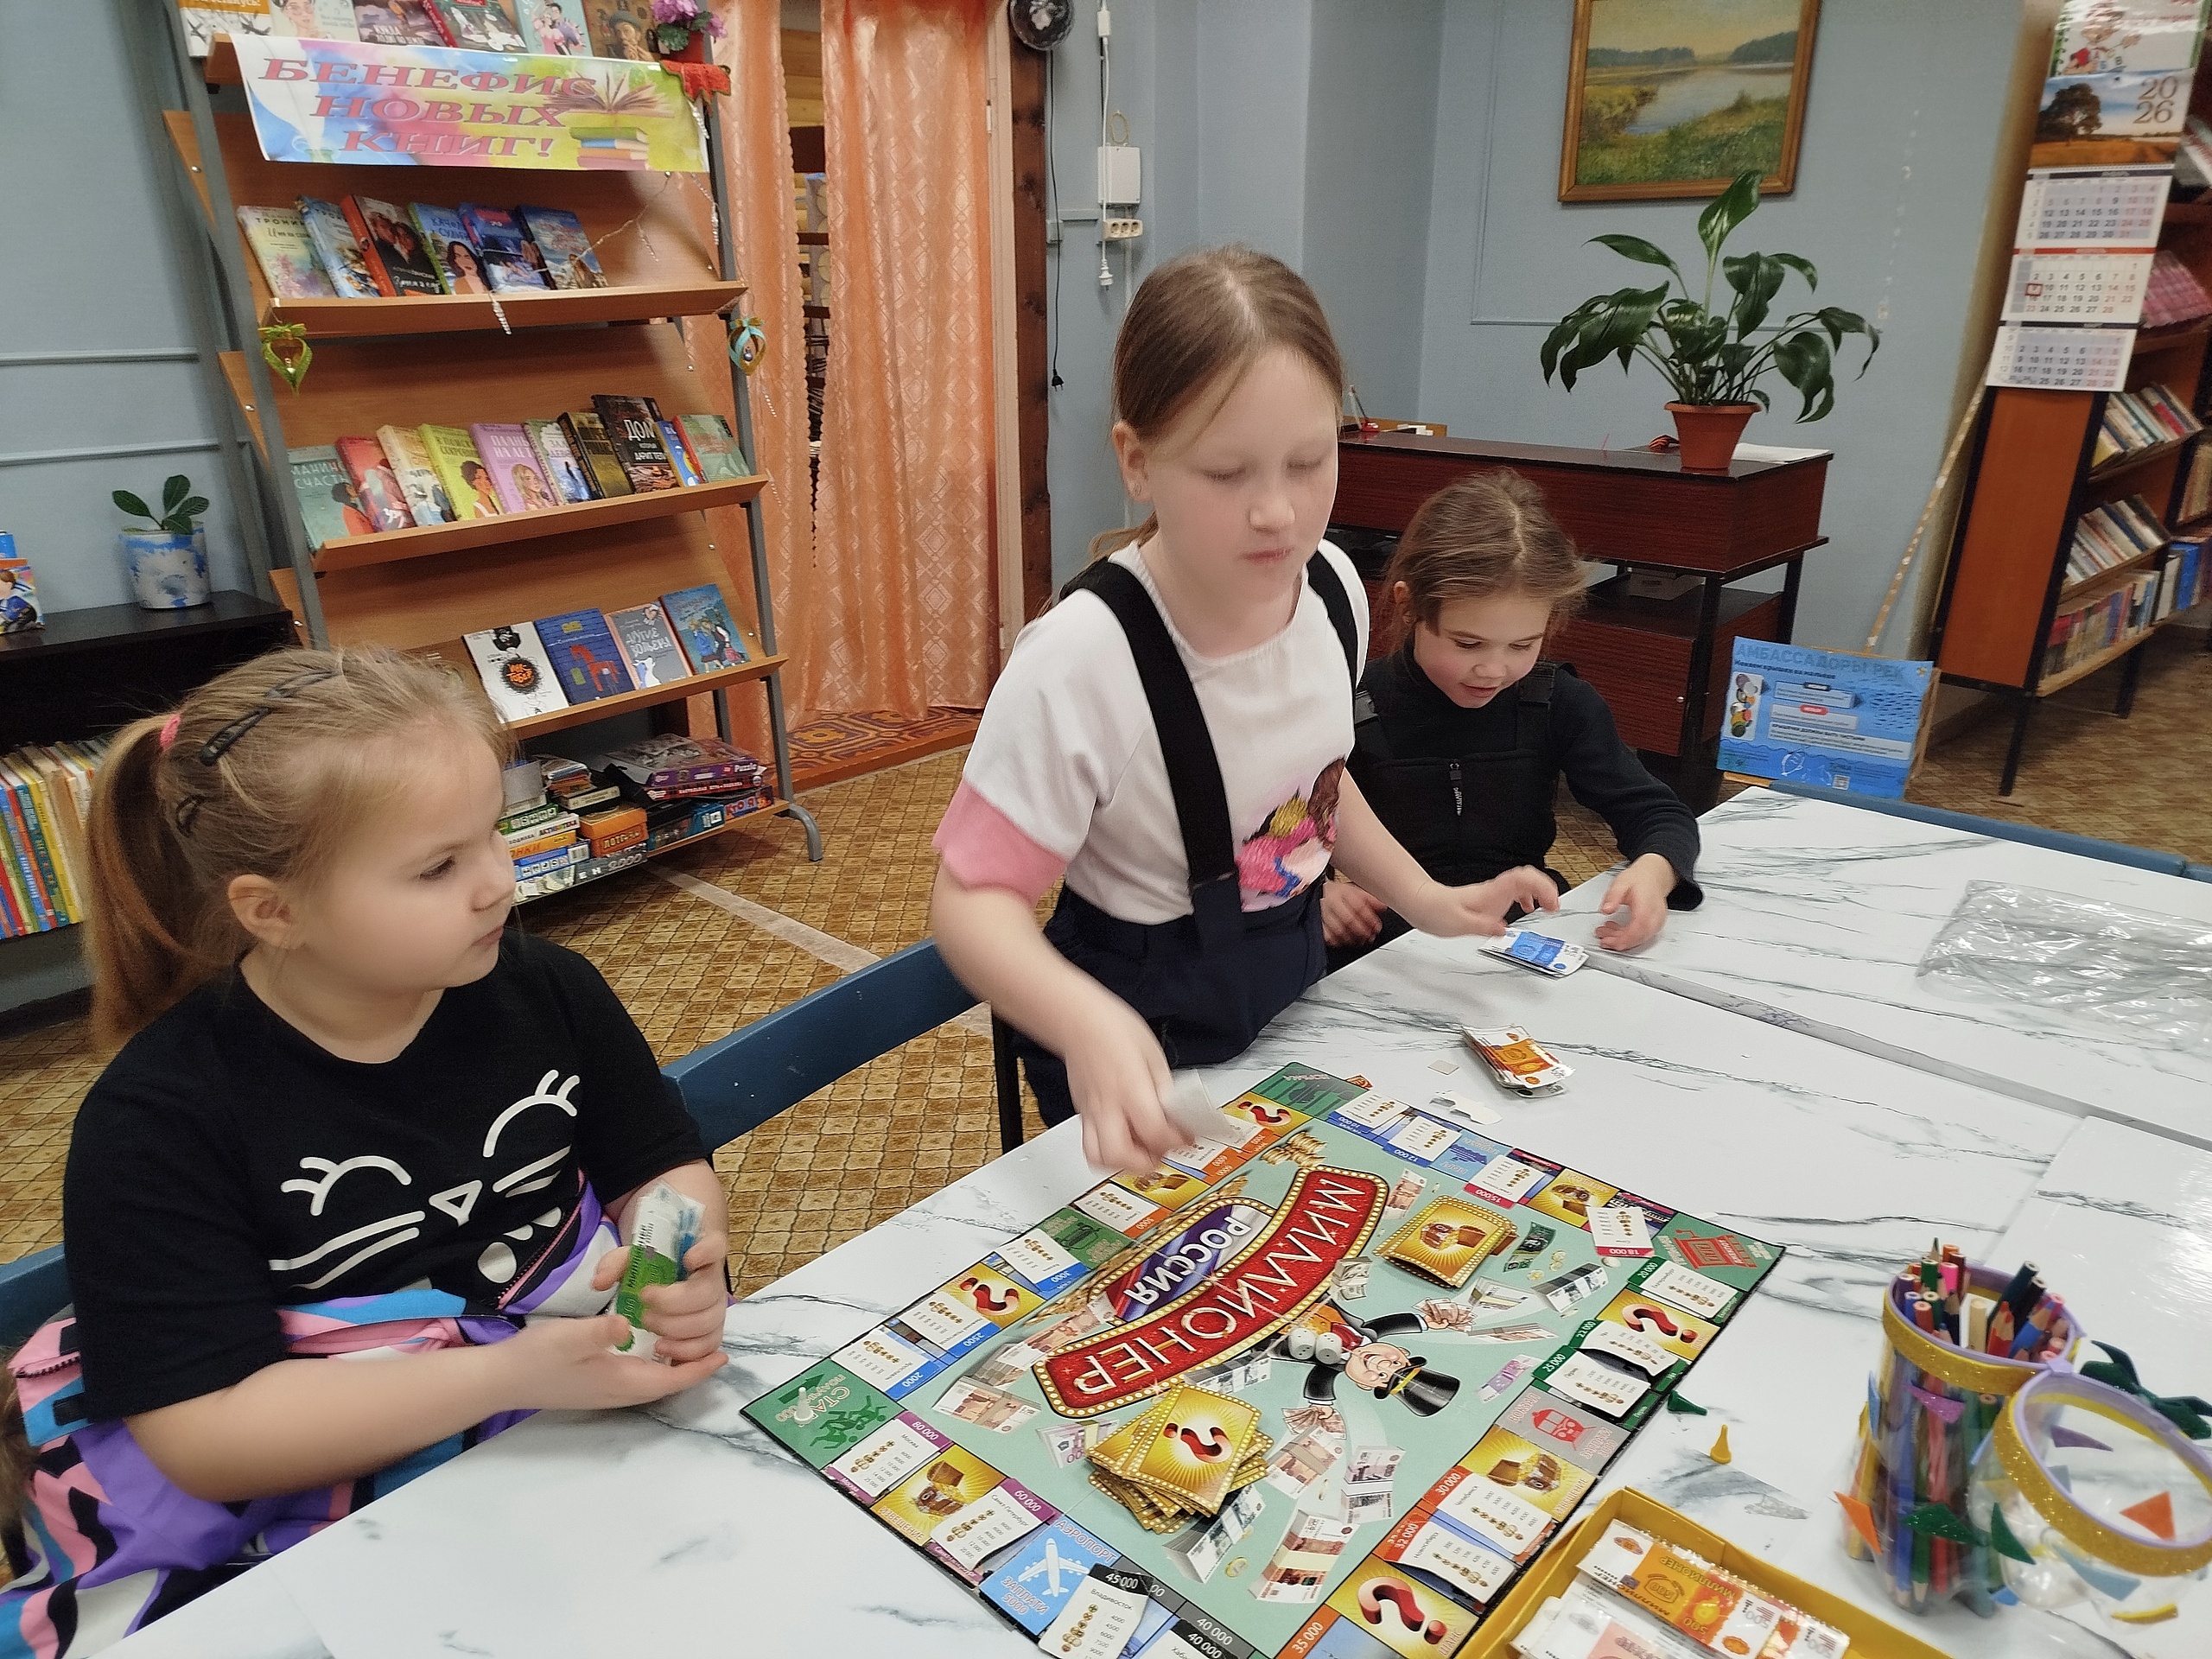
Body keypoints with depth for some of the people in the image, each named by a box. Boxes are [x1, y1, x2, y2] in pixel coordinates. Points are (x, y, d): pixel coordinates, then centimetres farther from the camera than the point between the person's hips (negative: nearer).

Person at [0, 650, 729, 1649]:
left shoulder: (547, 994, -5)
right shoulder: (160, 1119, -14)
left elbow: (666, 1169, 6)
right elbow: (205, 1435, -17)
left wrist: (683, 1262, -18)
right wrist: (511, 1376, -28)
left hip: (599, 1407, 2)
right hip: (310, 1523, -1)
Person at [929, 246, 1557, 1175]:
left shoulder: (1333, 588, -11)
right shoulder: (1079, 662, -32)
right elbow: (972, 897, -28)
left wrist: (1425, 900, -1)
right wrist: (1088, 1027, -46)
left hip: (1289, 986, 6)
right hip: (1139, 1036, -6)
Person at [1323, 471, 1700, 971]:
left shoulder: (1560, 702, -1)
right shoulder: (1353, 706, -8)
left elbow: (1657, 813, 3)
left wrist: (1654, 870, -21)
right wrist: (1318, 889, -20)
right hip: (1387, 944, -2)